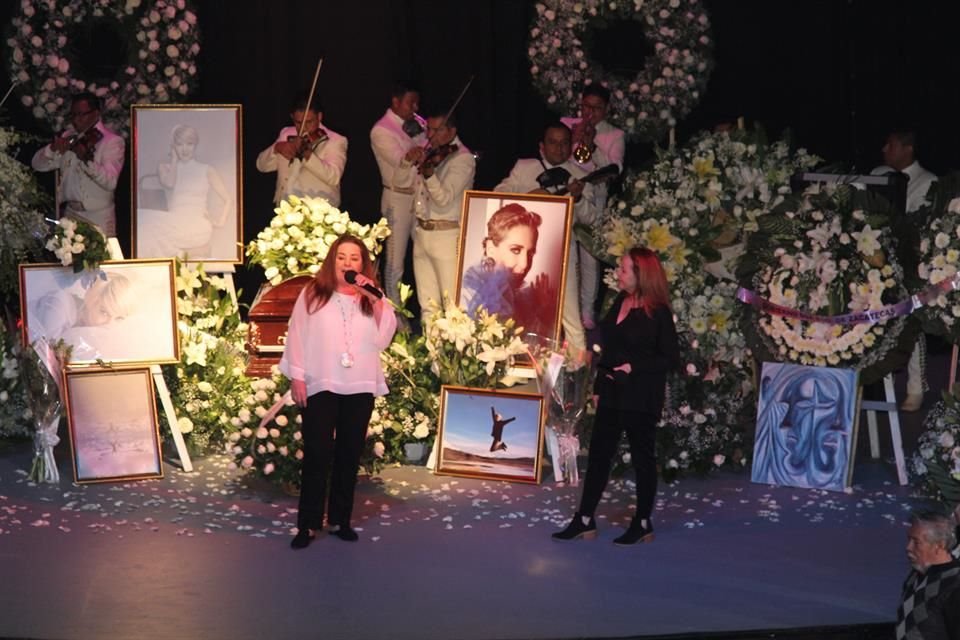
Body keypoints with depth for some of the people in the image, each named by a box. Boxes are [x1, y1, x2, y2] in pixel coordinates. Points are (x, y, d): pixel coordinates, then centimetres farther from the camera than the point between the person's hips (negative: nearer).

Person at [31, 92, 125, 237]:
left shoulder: (113, 141, -6)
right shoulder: (67, 138, 11)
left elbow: (110, 182, -19)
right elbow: (38, 164, 7)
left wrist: (87, 160, -33)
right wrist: (53, 148, -13)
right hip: (68, 214, 4)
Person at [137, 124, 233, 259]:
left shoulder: (207, 171, 14)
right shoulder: (164, 168, 17)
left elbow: (229, 200, 11)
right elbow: (169, 184, -6)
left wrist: (220, 220, -8)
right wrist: (174, 158, 10)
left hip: (198, 229, -3)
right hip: (174, 226, 3)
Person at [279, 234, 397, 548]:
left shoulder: (371, 297, 9)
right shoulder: (312, 293, 1)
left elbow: (384, 338, -3)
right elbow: (297, 336, 1)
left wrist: (376, 300, -13)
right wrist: (296, 377, -5)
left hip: (360, 389, 3)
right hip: (320, 387, -3)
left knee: (349, 455, 7)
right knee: (317, 455, -4)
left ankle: (340, 519, 16)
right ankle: (308, 524, -1)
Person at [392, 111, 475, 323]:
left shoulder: (463, 159, -9)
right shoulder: (427, 153, 12)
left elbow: (444, 198, -19)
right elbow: (399, 184, 13)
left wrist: (427, 171, -35)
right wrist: (408, 162, -6)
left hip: (447, 236, -7)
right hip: (422, 233, 7)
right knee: (427, 304, 12)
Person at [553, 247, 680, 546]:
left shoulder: (658, 313, -13)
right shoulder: (620, 302, 7)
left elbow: (671, 359, -11)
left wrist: (634, 368, -20)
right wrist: (599, 387, 12)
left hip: (641, 398, -7)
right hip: (612, 394, 7)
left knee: (642, 457, 4)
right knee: (598, 454, 7)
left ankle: (643, 524, 15)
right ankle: (585, 520, 12)